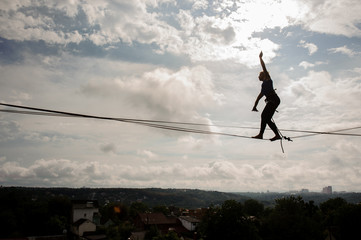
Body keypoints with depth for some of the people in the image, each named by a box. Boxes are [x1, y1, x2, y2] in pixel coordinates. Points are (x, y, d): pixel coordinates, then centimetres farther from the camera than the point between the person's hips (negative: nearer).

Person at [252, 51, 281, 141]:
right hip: (272, 101, 9)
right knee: (267, 119, 3)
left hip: (273, 99, -9)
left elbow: (264, 67, 4)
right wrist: (255, 106, 28)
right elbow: (259, 96, 30)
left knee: (264, 115, -19)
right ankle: (277, 135, 1)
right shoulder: (263, 86, 30)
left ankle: (260, 134, -28)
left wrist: (260, 57, 11)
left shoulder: (267, 79, 11)